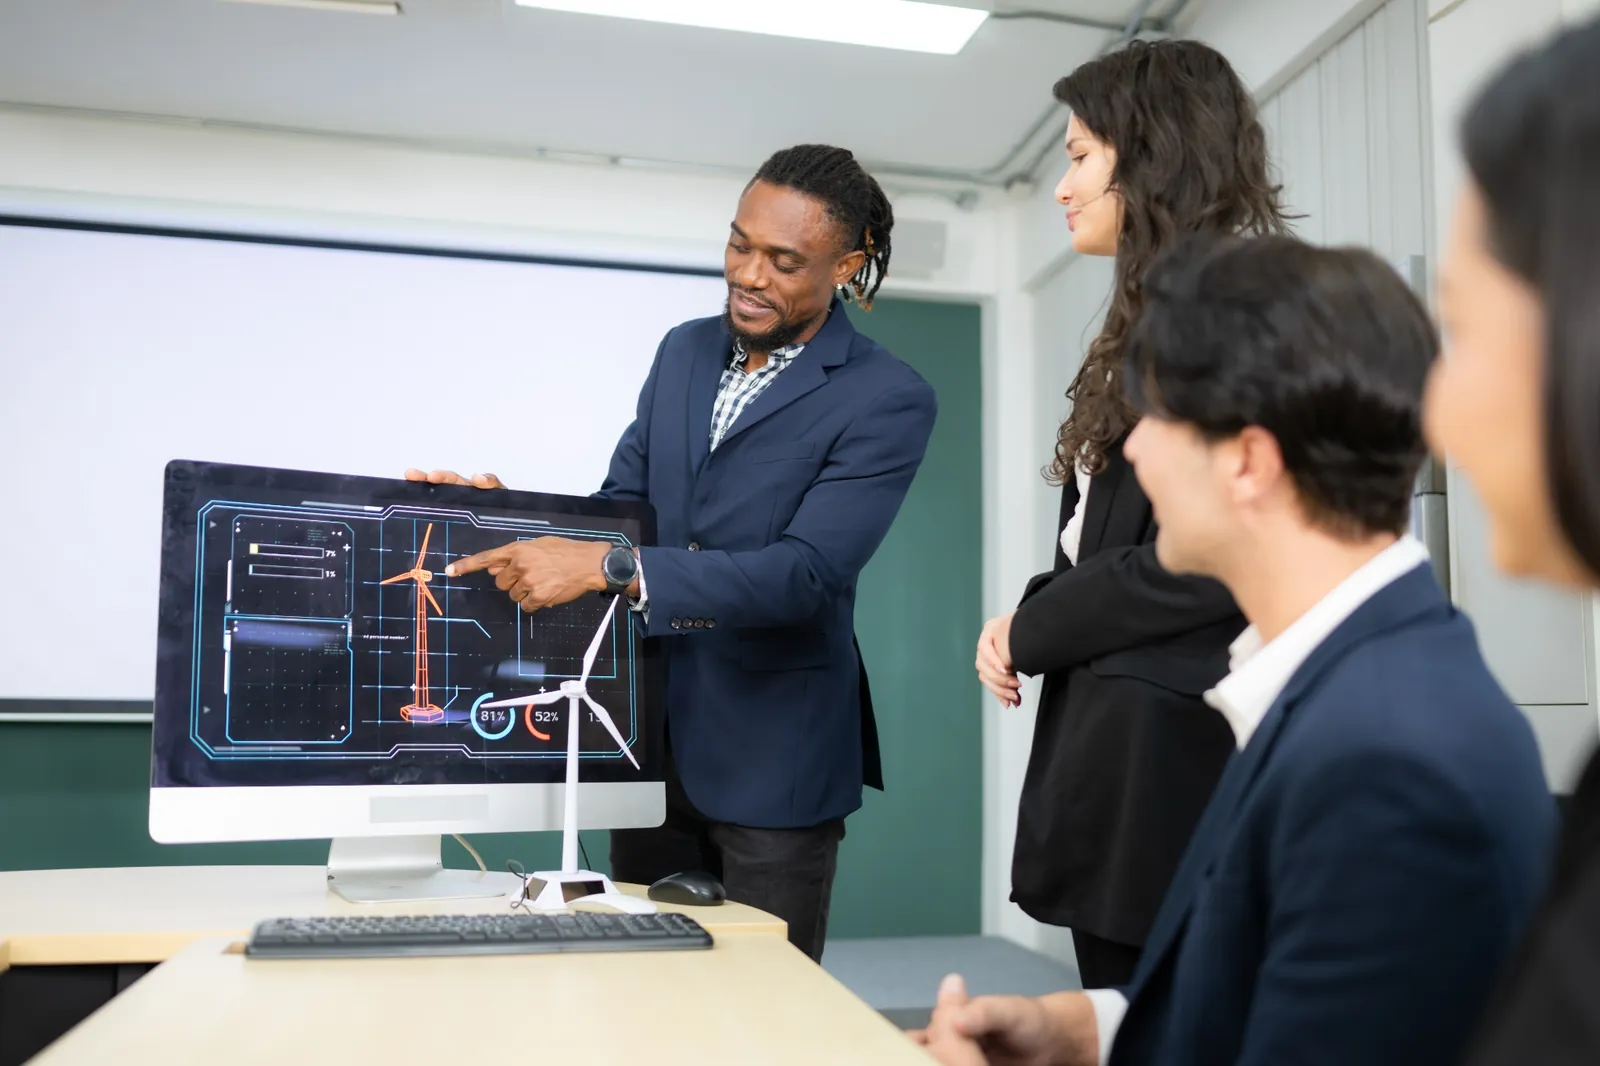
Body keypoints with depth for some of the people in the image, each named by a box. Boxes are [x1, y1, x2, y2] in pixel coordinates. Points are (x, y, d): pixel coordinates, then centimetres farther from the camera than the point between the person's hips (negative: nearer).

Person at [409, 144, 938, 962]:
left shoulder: (887, 401, -13)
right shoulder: (685, 351, 7)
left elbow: (807, 572, -23)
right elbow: (620, 502, 12)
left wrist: (606, 568, -28)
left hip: (770, 759, -5)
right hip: (651, 739, 6)